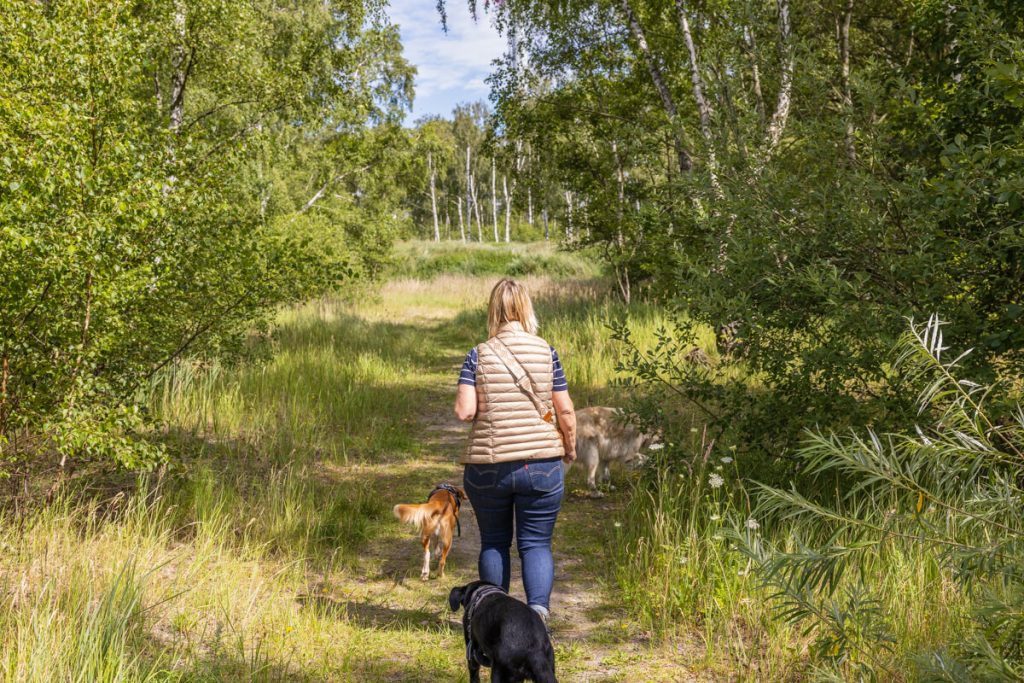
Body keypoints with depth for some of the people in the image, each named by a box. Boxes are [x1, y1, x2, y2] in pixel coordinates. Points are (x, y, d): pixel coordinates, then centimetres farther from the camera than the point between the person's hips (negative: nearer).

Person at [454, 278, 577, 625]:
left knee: (493, 542, 16)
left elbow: (464, 411, -11)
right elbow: (565, 411, -1)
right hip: (541, 465, 0)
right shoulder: (546, 352, -1)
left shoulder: (478, 355, -3)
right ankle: (538, 609, -11)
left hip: (487, 466, 0)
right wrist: (570, 449, 14)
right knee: (536, 543, 7)